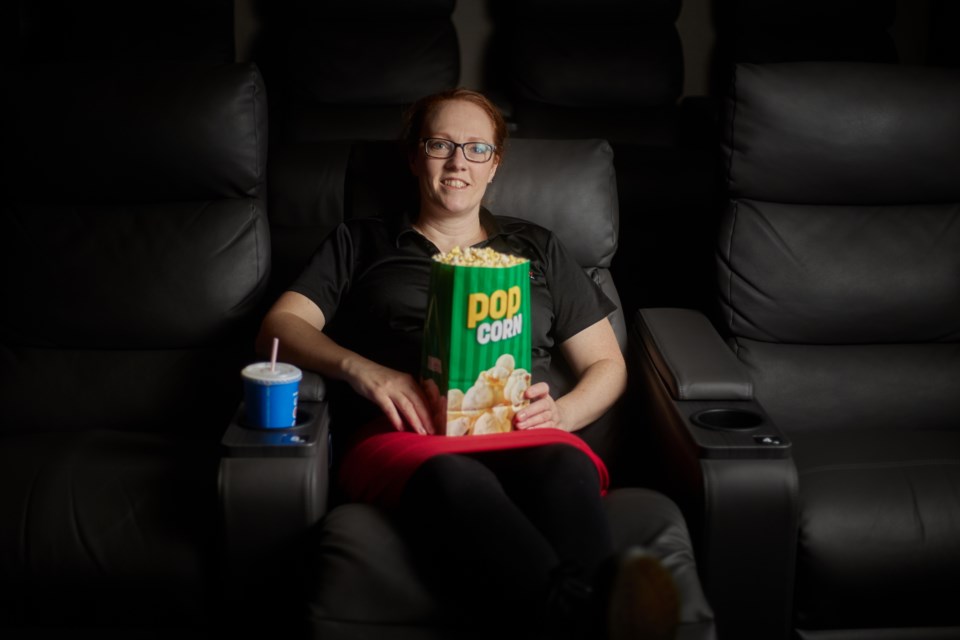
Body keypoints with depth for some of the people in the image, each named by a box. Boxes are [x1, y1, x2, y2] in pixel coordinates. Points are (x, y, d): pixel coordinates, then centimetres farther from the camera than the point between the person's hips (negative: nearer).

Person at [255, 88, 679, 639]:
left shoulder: (537, 248, 31)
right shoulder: (361, 243, 28)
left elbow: (607, 365, 27)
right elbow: (279, 327, 15)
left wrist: (562, 412, 2)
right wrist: (361, 369, -7)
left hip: (521, 431, 2)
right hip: (402, 434, -2)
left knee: (565, 468, -40)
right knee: (456, 479, -42)